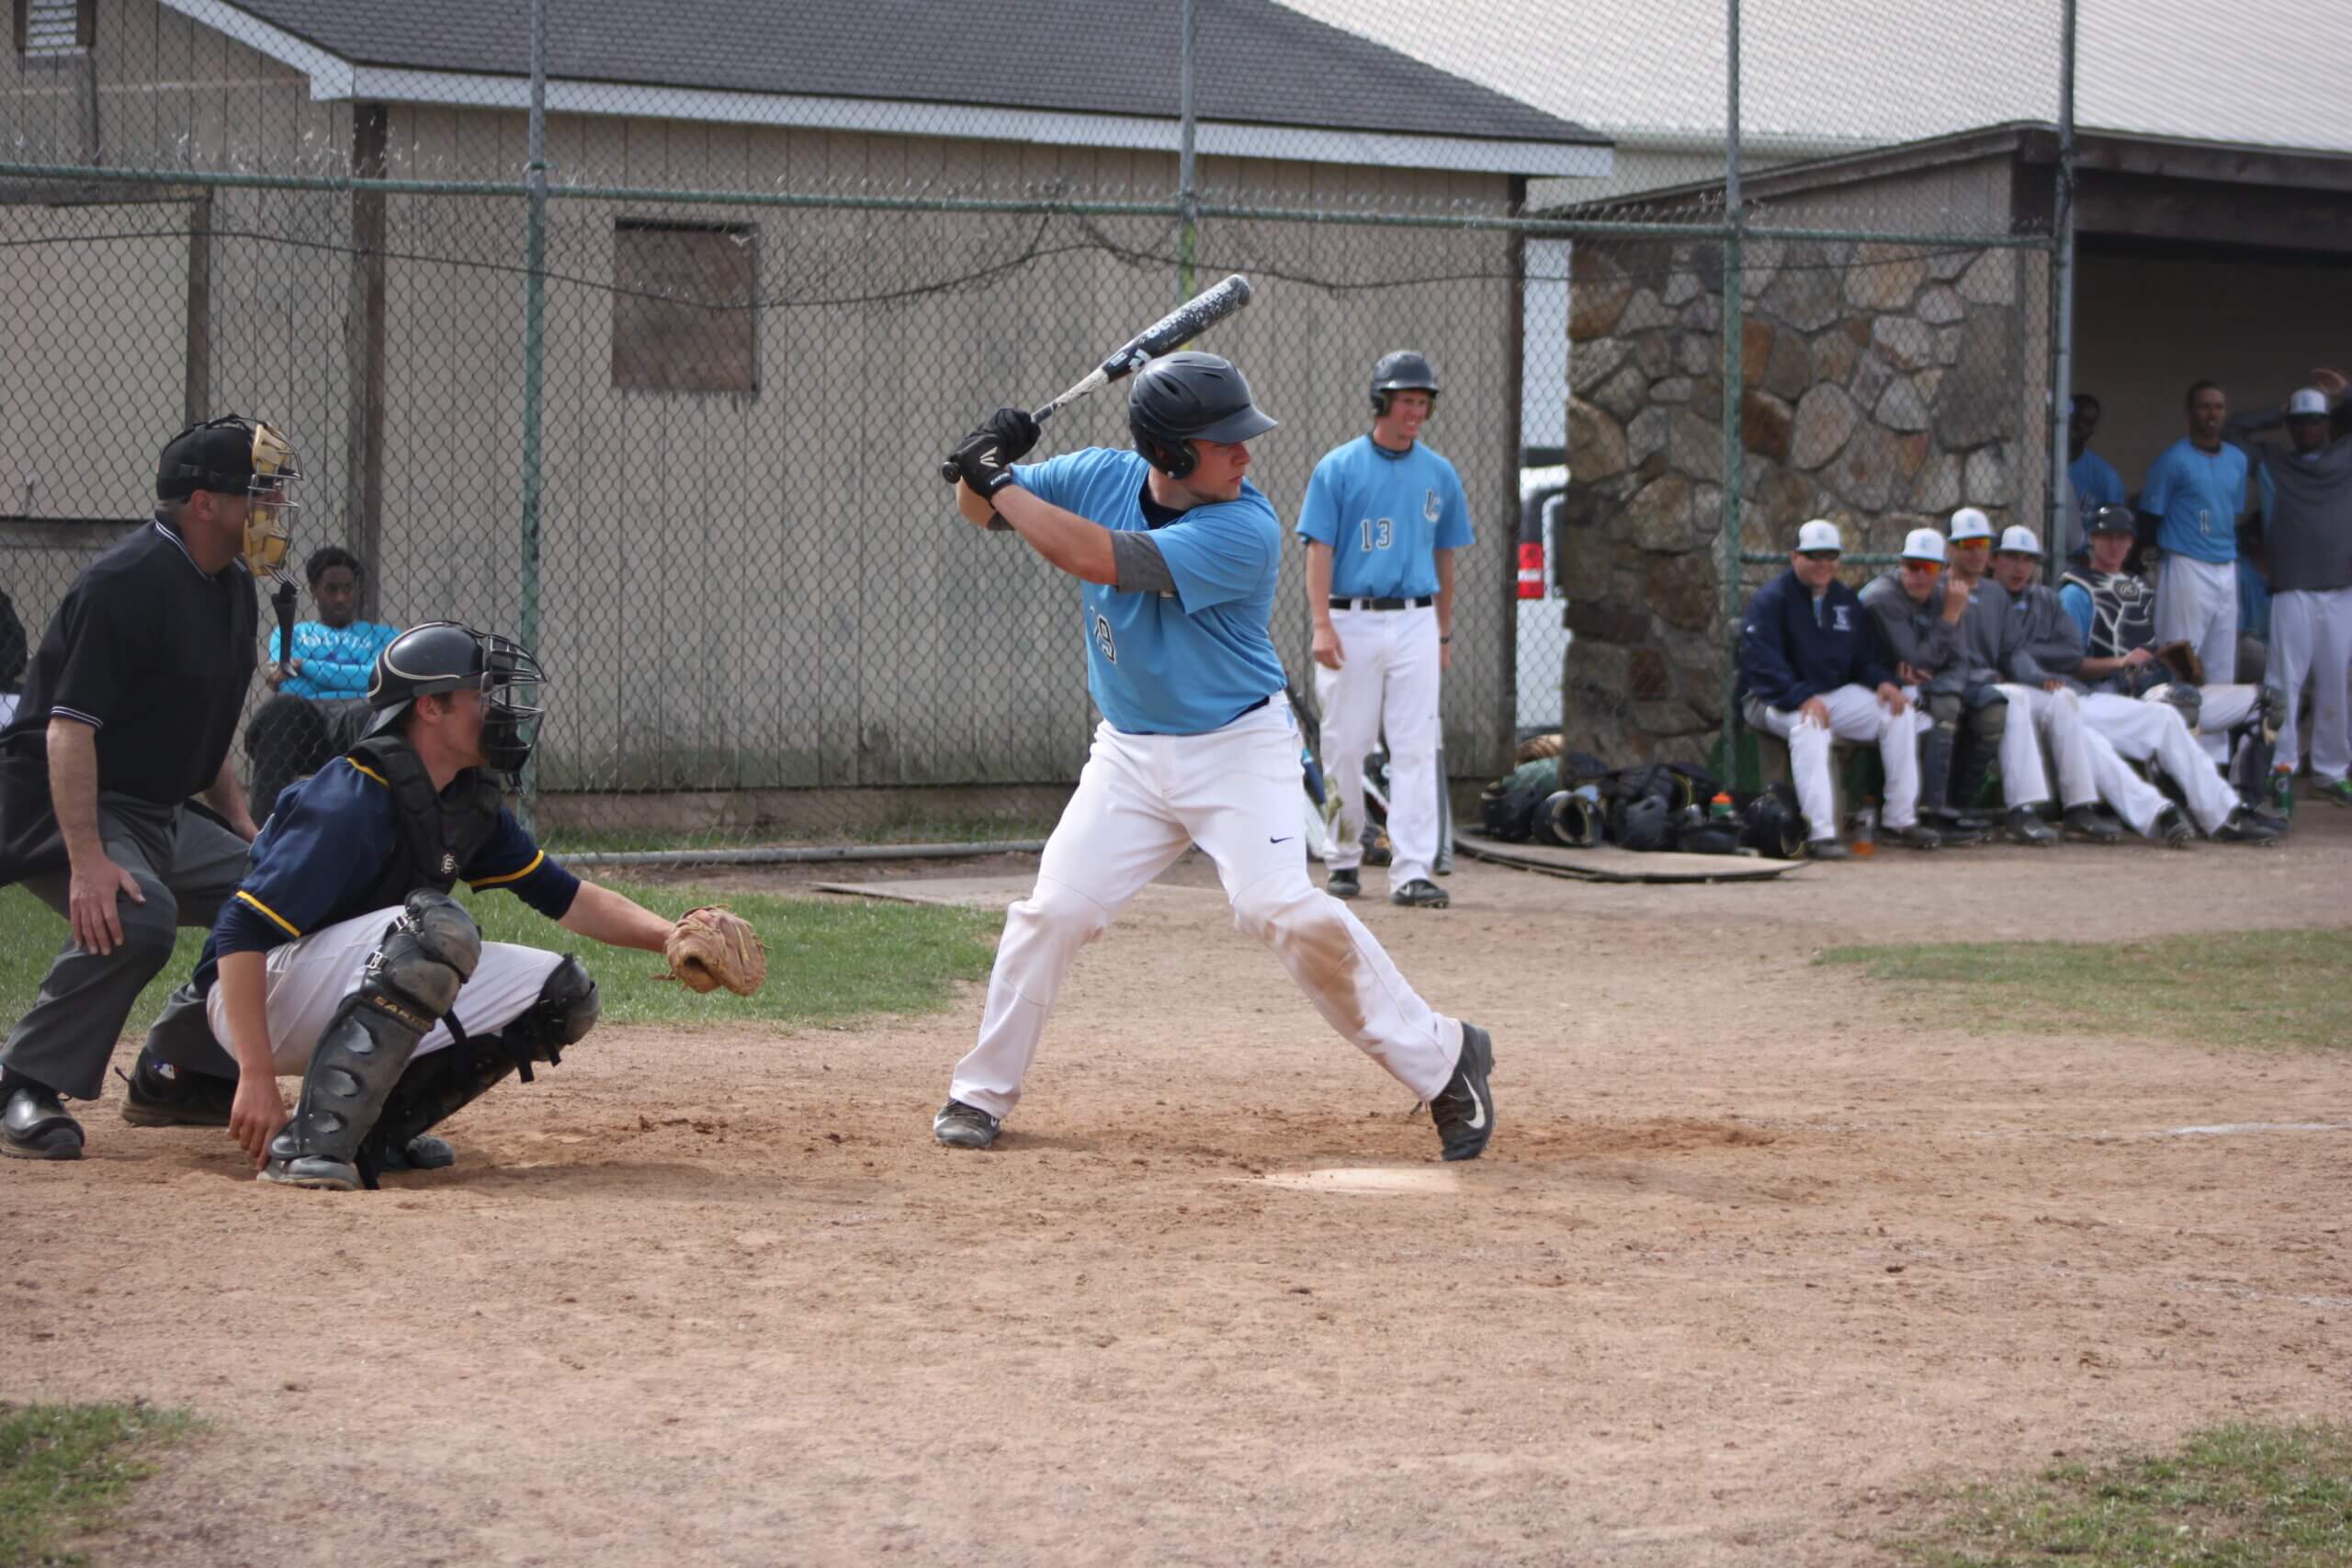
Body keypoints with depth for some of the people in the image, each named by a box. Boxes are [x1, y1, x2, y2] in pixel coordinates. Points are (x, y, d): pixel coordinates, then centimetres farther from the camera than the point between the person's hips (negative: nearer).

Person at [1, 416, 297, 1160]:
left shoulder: (234, 589, 10)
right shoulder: (125, 583, -20)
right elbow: (68, 728, -26)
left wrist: (242, 825, 13)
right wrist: (87, 861, -33)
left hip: (165, 817, 10)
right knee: (136, 914, -35)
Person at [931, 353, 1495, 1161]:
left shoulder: (1245, 532, -24)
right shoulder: (1101, 477, -6)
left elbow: (1097, 558, -31)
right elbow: (981, 511, 6)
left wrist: (1003, 484, -23)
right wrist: (991, 467, -18)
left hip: (1239, 749, -5)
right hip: (1130, 754, 5)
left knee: (1281, 906, -22)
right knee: (1054, 911, -1)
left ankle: (1439, 1057, -10)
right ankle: (983, 1094, 16)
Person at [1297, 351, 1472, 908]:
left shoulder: (1439, 475, 11)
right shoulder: (1339, 467, 1)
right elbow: (1319, 549, -3)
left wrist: (1444, 633, 17)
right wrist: (1322, 625, -13)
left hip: (1415, 622, 2)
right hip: (1352, 622, -2)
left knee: (1416, 748, -6)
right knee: (1345, 747, 4)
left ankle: (1412, 872, -9)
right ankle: (1343, 859, 18)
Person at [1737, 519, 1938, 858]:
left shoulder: (1848, 601, 14)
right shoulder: (1771, 599, -10)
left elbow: (1869, 653, 17)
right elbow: (1761, 662, -21)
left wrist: (1882, 681, -8)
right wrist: (1802, 698, -34)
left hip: (1835, 693, 7)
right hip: (1774, 700, -7)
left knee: (1899, 711, -8)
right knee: (1810, 725, -39)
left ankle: (1901, 820, -1)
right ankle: (1820, 833, -44)